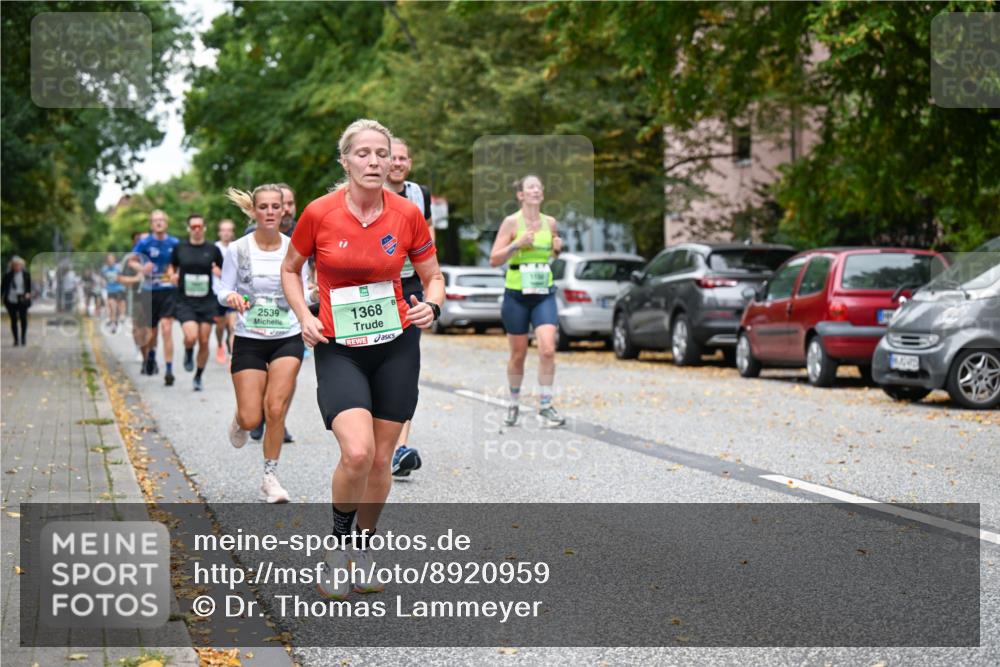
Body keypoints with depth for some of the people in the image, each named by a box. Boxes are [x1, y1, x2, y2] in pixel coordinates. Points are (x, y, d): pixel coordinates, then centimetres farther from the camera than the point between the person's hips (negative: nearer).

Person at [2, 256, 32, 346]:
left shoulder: (26, 275, 2)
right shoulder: (7, 276, 3)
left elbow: (30, 287, 7)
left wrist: (28, 293, -11)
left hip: (22, 301, -1)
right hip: (11, 301, 1)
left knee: (23, 319, -1)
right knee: (13, 320, 3)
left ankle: (23, 338, 14)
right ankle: (16, 340, 9)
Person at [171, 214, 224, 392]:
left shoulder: (213, 250, 3)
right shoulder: (180, 248, 4)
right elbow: (172, 266, 20)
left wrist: (218, 273, -12)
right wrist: (172, 276, -2)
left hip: (207, 302, 1)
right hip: (185, 302, -1)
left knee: (204, 341, 2)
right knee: (191, 336, -20)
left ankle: (199, 377, 20)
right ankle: (188, 354, 16)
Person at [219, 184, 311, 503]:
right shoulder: (237, 249, -3)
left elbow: (300, 294, 8)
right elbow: (223, 290, 1)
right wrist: (232, 297, -21)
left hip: (288, 337, 1)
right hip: (249, 339, 0)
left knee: (275, 408, -14)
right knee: (251, 418, -5)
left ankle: (270, 477, 3)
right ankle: (240, 420, 35)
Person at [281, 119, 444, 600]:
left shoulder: (407, 215, -4)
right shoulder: (319, 213, -8)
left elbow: (433, 276, 8)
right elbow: (290, 269, 8)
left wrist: (431, 306, -13)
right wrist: (304, 317, -6)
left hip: (396, 347, 2)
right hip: (338, 348, -2)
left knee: (381, 459, 8)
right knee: (357, 451, -21)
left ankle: (361, 549, 30)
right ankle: (337, 542, 6)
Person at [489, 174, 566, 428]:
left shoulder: (550, 222, 5)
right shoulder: (511, 222, -5)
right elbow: (494, 260, -7)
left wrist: (558, 248, 0)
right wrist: (517, 244, -20)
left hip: (544, 294, 2)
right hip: (516, 294, -2)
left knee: (548, 350, -13)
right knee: (518, 354, 8)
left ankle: (545, 407, -5)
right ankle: (514, 403, 29)